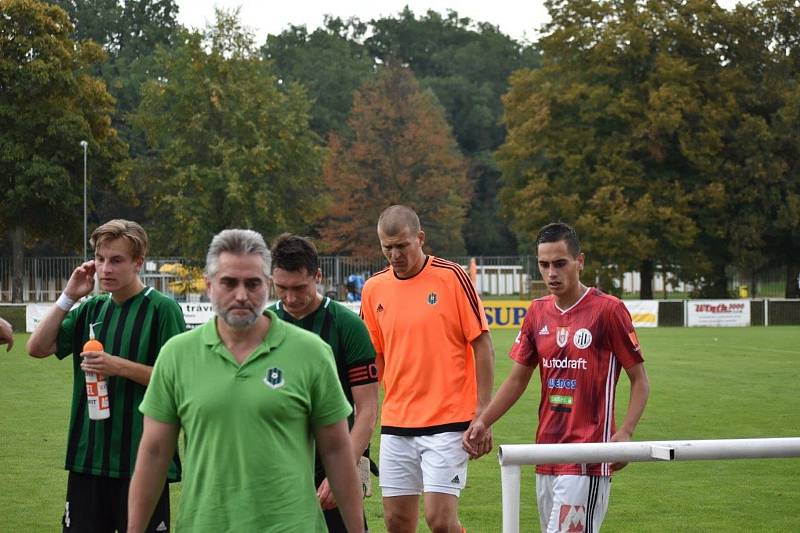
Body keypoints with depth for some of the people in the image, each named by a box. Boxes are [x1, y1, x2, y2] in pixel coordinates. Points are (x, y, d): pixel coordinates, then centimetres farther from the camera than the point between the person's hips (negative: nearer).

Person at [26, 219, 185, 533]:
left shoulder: (162, 309, -7)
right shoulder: (91, 309, 10)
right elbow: (37, 348, 5)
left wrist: (121, 367, -19)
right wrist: (68, 297, -1)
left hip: (141, 461, -5)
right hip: (87, 458, 6)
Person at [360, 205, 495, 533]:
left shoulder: (452, 277, -7)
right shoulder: (374, 289, 6)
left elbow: (482, 345, -4)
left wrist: (483, 413, -7)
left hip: (447, 422, -5)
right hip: (395, 424, 5)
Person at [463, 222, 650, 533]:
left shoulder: (608, 310, -8)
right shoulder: (538, 312, 10)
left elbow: (640, 380, -4)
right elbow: (518, 379, 17)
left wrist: (625, 432, -17)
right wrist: (483, 422, 6)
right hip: (547, 452, 6)